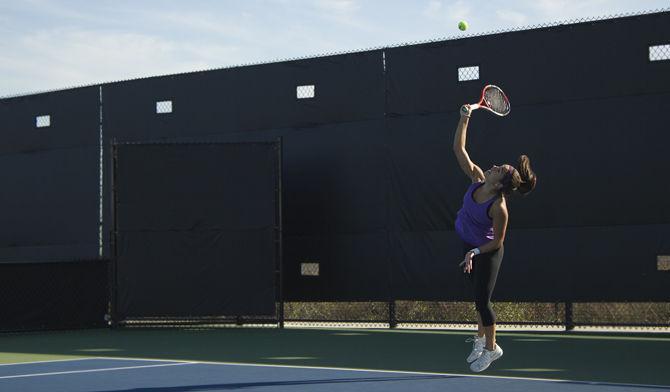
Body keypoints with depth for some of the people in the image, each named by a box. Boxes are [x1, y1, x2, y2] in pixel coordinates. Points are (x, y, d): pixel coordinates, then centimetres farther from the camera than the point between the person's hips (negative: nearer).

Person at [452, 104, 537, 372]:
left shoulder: (499, 209, -33)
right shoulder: (477, 179, -17)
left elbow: (497, 242, -21)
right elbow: (459, 149, -14)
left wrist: (476, 252, -32)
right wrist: (464, 119, -21)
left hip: (487, 252, -7)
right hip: (470, 245, 7)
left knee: (482, 300, -1)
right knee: (479, 295, 20)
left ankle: (491, 348, 17)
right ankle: (481, 338, 36)